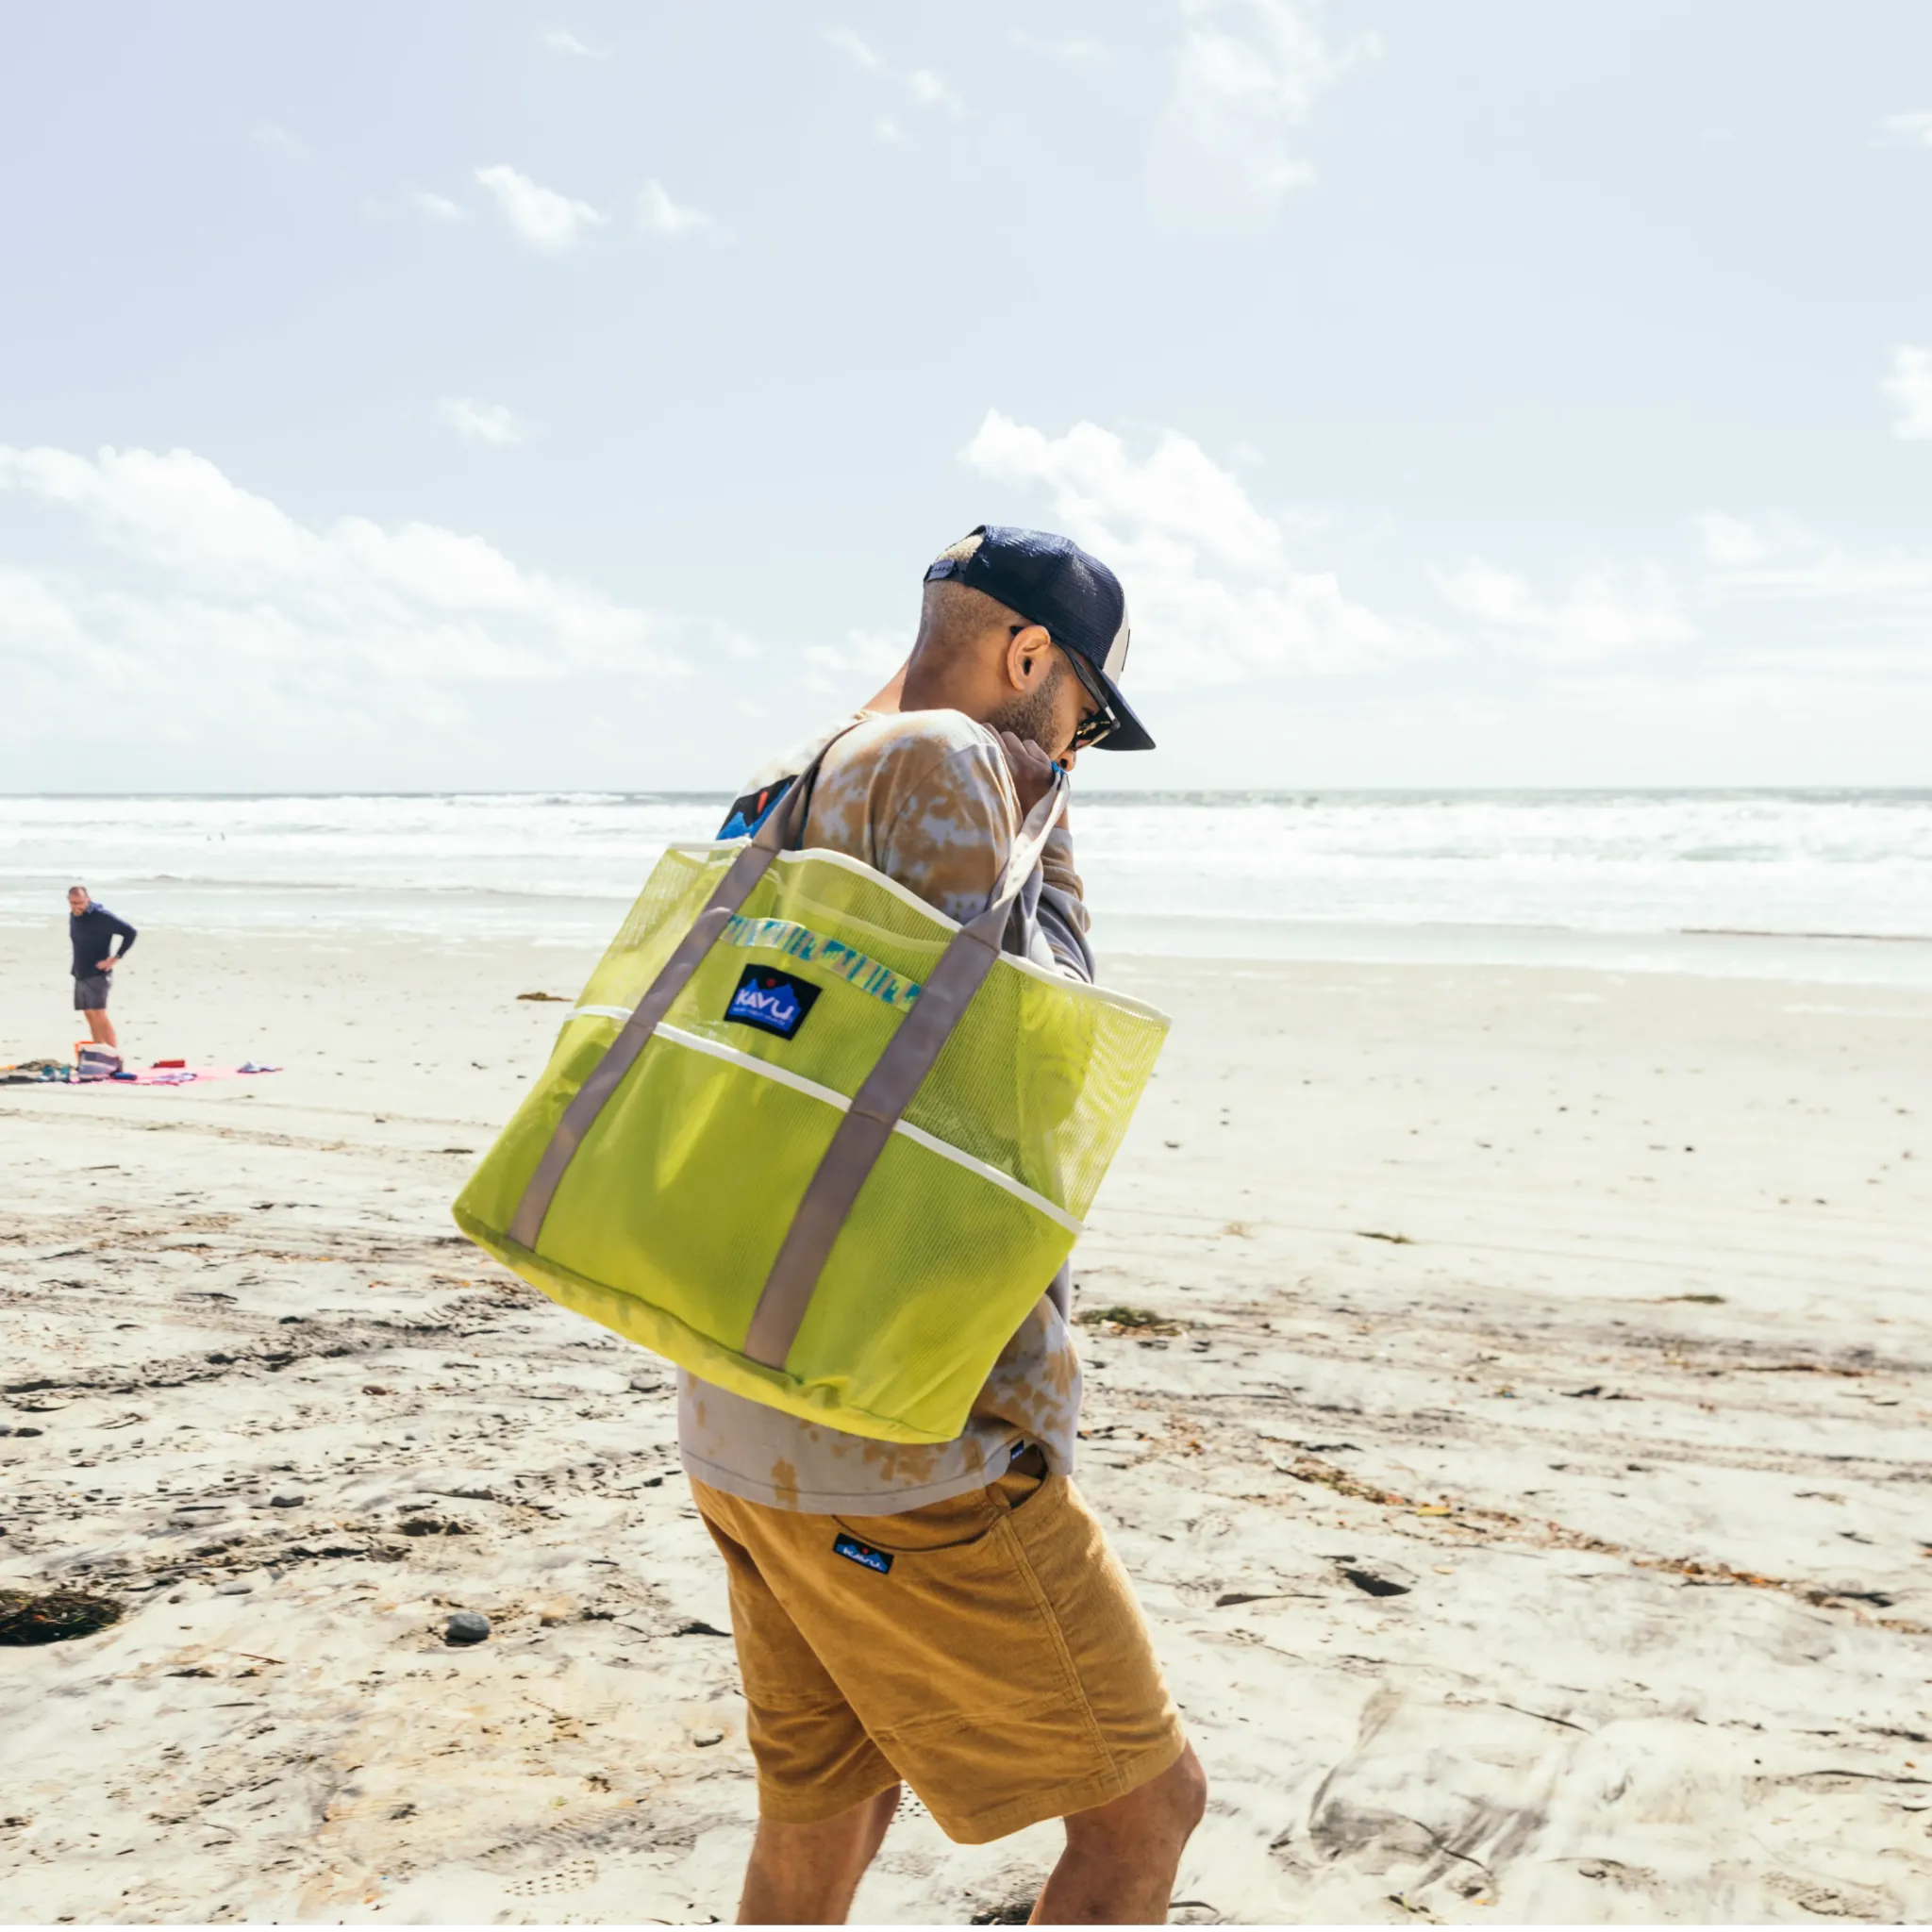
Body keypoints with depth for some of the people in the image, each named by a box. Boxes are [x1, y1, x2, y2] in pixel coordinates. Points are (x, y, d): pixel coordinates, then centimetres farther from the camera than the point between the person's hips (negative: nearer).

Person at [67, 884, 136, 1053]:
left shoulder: (101, 916, -16)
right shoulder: (73, 916, 8)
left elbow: (130, 932, -18)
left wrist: (116, 958, -18)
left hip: (97, 974, -8)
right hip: (80, 974, 8)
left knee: (99, 1015, -16)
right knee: (90, 1016, 8)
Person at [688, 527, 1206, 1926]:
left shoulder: (771, 800, 16)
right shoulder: (941, 760, -12)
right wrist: (1045, 845, -4)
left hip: (740, 1431, 10)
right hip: (908, 1448, -9)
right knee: (1147, 1805, 7)